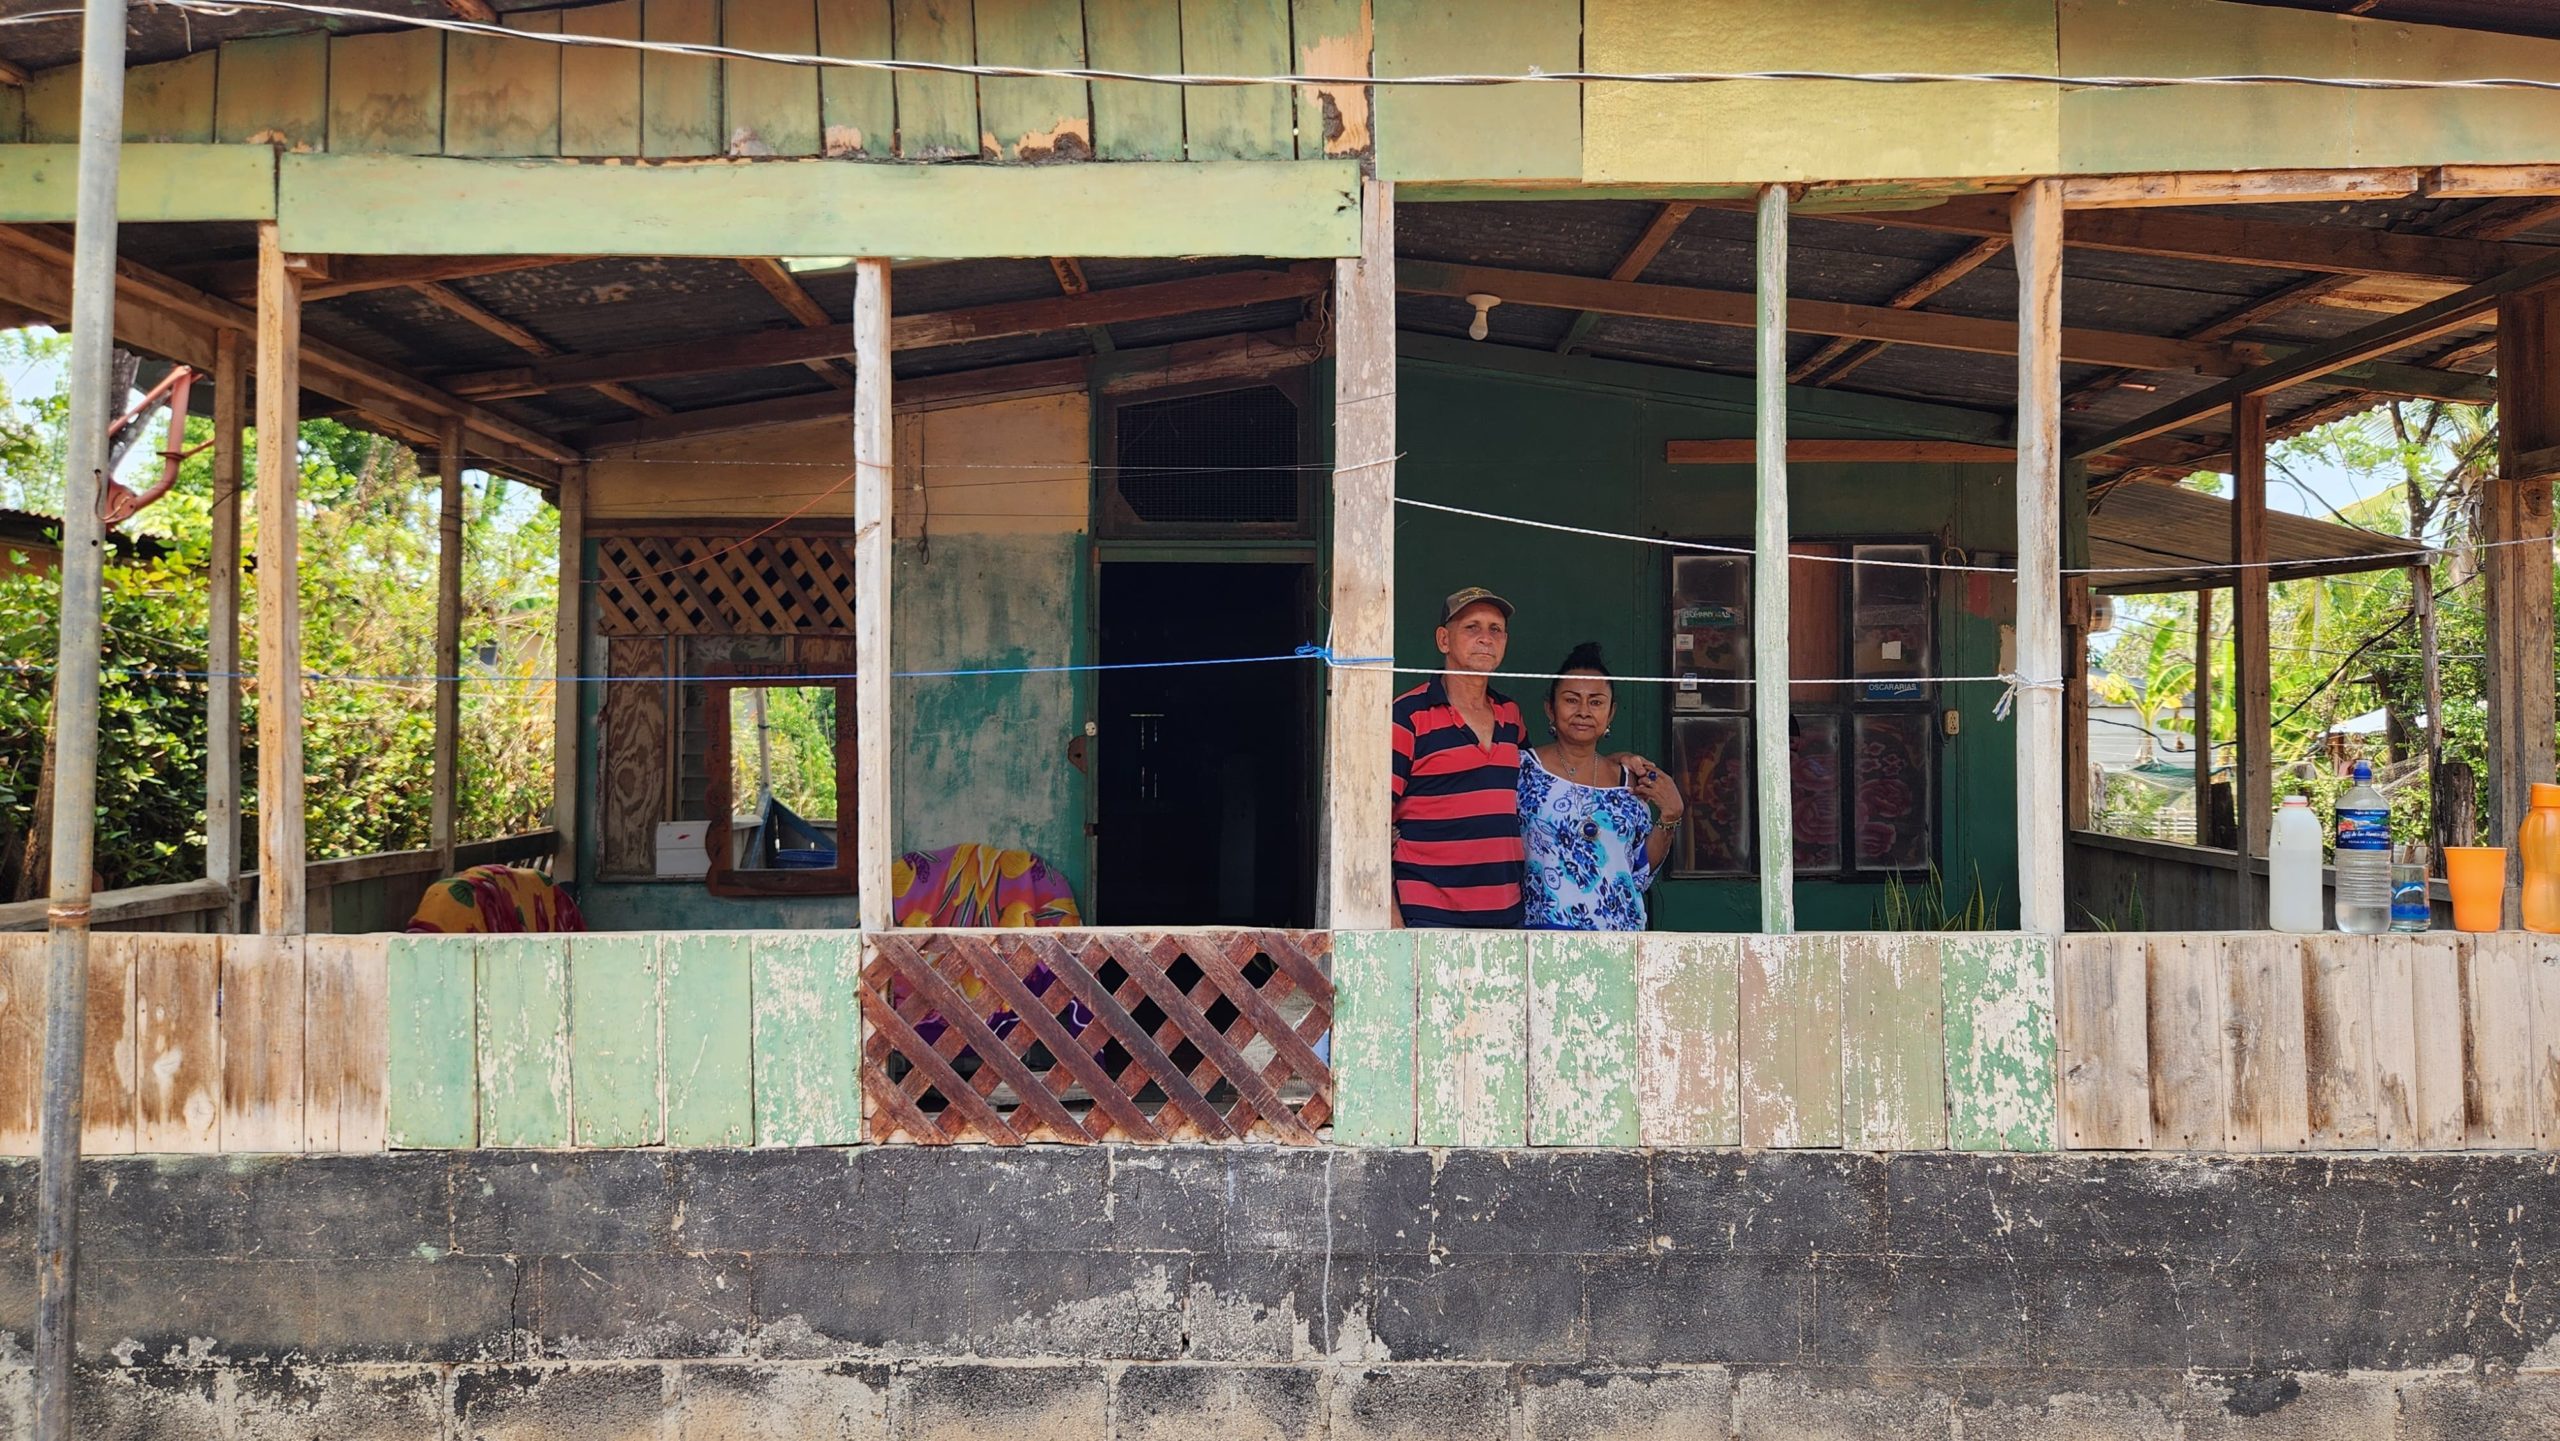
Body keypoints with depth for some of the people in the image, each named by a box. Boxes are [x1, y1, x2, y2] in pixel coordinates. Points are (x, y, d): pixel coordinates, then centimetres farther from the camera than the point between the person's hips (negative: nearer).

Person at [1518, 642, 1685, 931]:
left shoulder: (1630, 780, 9)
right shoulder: (1524, 768, -1)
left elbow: (1641, 876, 13)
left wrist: (1670, 816, -2)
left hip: (1624, 933, 3)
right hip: (1551, 928, -3)